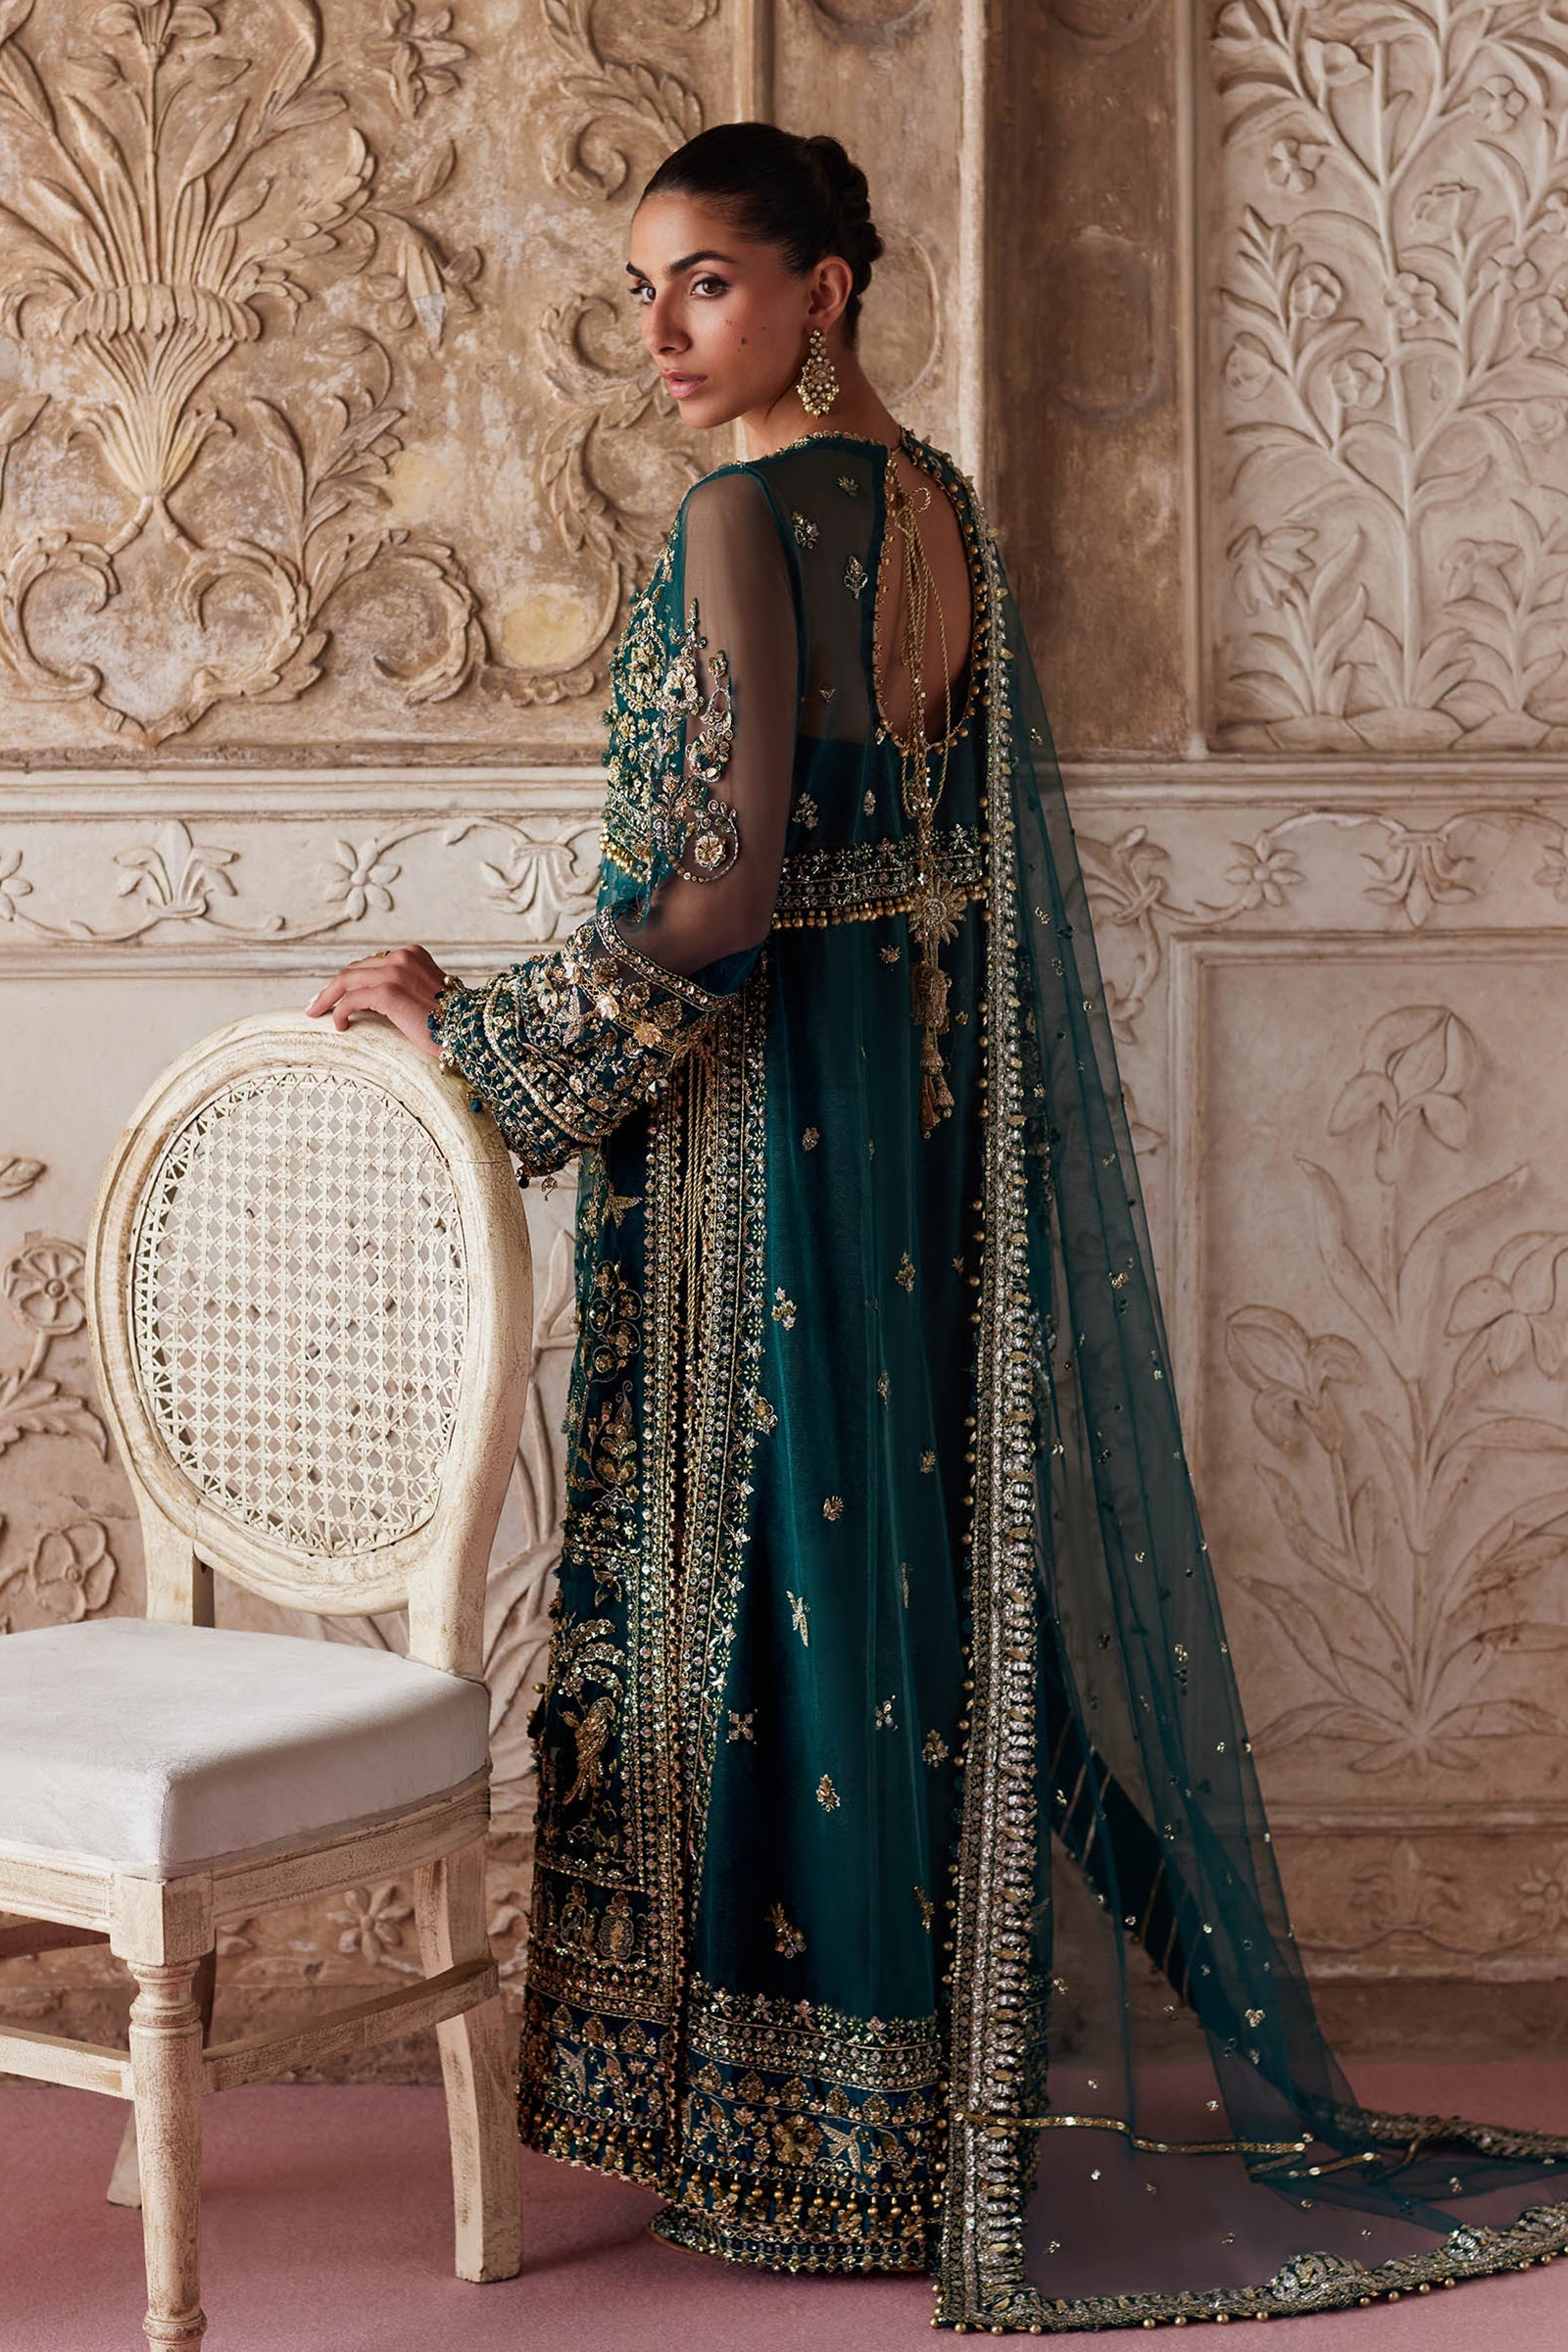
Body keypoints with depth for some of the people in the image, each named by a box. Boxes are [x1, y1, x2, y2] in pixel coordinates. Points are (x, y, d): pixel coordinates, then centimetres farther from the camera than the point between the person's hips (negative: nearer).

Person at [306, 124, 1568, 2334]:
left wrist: (480, 1025, -14)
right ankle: (975, 2051, 25)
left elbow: (732, 886, -22)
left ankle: (793, 2119, 9)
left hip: (765, 1098, -9)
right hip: (918, 1096, 9)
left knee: (767, 1547, -1)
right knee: (926, 1539, 14)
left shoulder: (746, 517, -15)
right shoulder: (937, 503, 11)